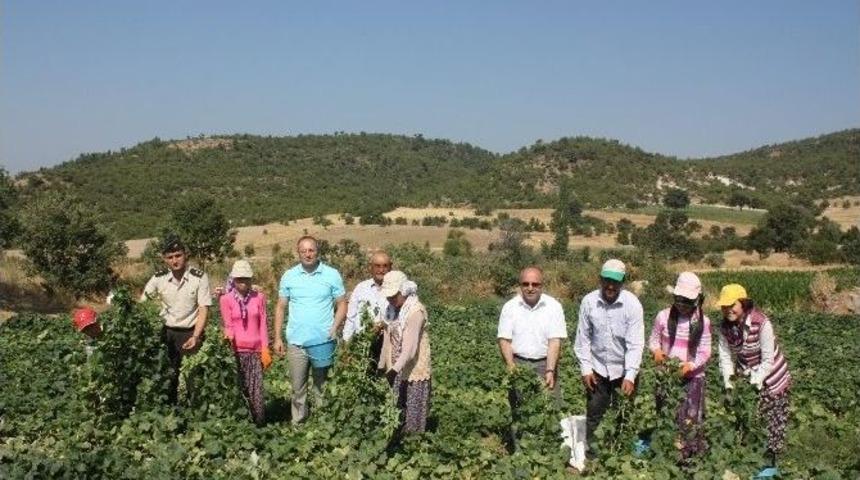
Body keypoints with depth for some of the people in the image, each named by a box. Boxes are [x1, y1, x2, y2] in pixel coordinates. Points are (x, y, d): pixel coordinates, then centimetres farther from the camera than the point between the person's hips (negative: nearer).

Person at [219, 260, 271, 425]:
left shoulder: (259, 297, 5)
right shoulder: (226, 299, 0)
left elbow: (263, 324, 6)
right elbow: (228, 325, 1)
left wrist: (265, 349, 1)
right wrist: (228, 339, -21)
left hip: (256, 349, 1)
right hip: (237, 350, -1)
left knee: (256, 388, -2)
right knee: (240, 387, 1)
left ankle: (259, 423, 2)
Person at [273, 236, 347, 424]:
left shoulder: (332, 275, -3)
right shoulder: (288, 276, 2)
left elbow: (342, 304, 2)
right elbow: (280, 308, 8)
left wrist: (334, 329, -12)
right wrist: (278, 338, 3)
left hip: (323, 343, -1)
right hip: (296, 343, 1)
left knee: (322, 387, 9)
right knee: (298, 388, 9)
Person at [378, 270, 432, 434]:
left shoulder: (416, 311, -20)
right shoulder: (395, 309, 6)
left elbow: (410, 346, -27)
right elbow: (388, 340, 10)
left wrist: (395, 369, -35)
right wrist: (382, 366, 11)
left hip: (414, 371, -8)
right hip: (397, 369, 8)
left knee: (413, 413, 1)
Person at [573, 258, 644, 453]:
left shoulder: (632, 304, -15)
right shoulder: (589, 302, -11)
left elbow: (635, 343, -18)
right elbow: (583, 338, -2)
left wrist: (630, 376, -24)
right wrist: (585, 369, -5)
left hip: (624, 369, -1)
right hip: (597, 368, 1)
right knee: (594, 414, 9)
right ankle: (591, 451, 23)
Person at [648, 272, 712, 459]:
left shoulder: (703, 322, -5)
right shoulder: (663, 316, -6)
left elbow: (705, 352, -3)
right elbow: (653, 339, 5)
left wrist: (691, 365, -21)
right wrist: (656, 351, -18)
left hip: (693, 377, 0)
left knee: (690, 420, 2)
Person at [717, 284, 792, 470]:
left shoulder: (762, 323, -28)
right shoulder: (725, 326, -12)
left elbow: (768, 360, -23)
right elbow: (725, 356, -9)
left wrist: (755, 383, -25)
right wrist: (728, 384, -18)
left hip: (771, 377, -5)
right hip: (747, 378, 5)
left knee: (772, 420, 4)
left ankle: (771, 458, 21)